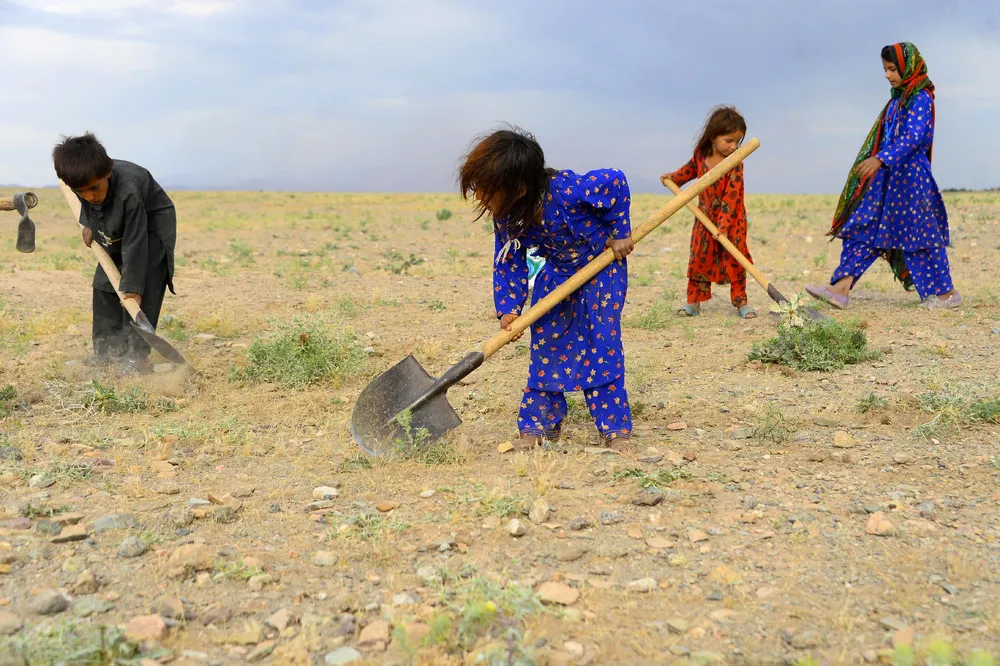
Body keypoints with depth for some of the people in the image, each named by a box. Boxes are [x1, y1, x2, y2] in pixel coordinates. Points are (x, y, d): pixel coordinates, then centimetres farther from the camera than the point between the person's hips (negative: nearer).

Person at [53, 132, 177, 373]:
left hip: (152, 229, -7)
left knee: (142, 290, -17)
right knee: (104, 284, 4)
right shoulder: (84, 180, -21)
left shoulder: (128, 191, -40)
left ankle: (137, 353, -13)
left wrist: (133, 287, -32)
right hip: (115, 233, 8)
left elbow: (135, 244, -34)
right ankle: (109, 346, 11)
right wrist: (89, 224, 1)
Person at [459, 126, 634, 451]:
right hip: (556, 272, 5)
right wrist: (508, 308, -20)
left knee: (603, 342, -9)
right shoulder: (506, 217, -18)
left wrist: (620, 233, -17)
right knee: (545, 344, 2)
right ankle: (539, 424, 13)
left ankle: (615, 428, 2)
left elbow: (616, 181, -24)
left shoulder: (567, 190, -38)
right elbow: (508, 263, -8)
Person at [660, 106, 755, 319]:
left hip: (731, 221, -4)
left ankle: (741, 302, 10)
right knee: (700, 259, 6)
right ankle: (694, 302, 14)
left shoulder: (735, 164, -19)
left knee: (735, 261, -1)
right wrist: (673, 177, 9)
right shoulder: (700, 155, -5)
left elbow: (731, 197, -24)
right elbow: (690, 169, 21)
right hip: (705, 219, 4)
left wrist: (723, 225, -28)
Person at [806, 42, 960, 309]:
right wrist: (876, 163, 20)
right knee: (863, 227, 0)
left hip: (910, 175, -9)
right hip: (887, 175, 9)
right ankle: (840, 288, -5)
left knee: (918, 232, -2)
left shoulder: (921, 98, -11)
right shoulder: (898, 98, 15)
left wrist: (880, 159, -33)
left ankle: (946, 293, 12)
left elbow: (913, 137, -23)